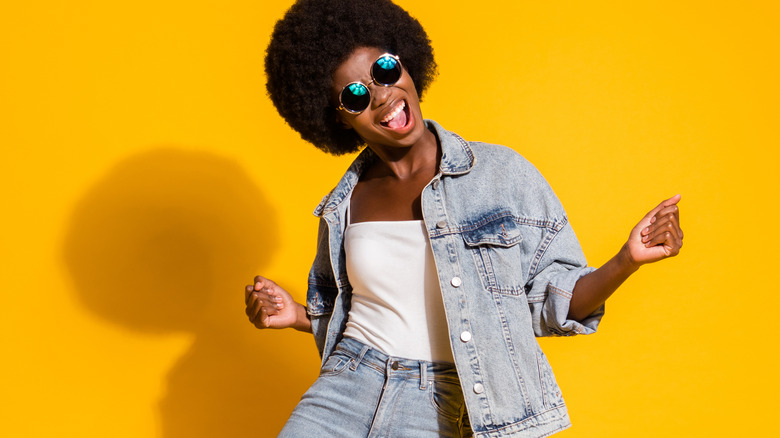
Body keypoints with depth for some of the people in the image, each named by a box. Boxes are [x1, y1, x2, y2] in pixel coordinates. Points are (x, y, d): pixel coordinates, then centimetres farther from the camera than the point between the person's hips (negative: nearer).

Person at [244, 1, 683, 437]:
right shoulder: (344, 207, 5)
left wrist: (627, 260, -18)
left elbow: (554, 302, -2)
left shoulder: (502, 174, -4)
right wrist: (296, 314, 0)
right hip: (348, 389, 3)